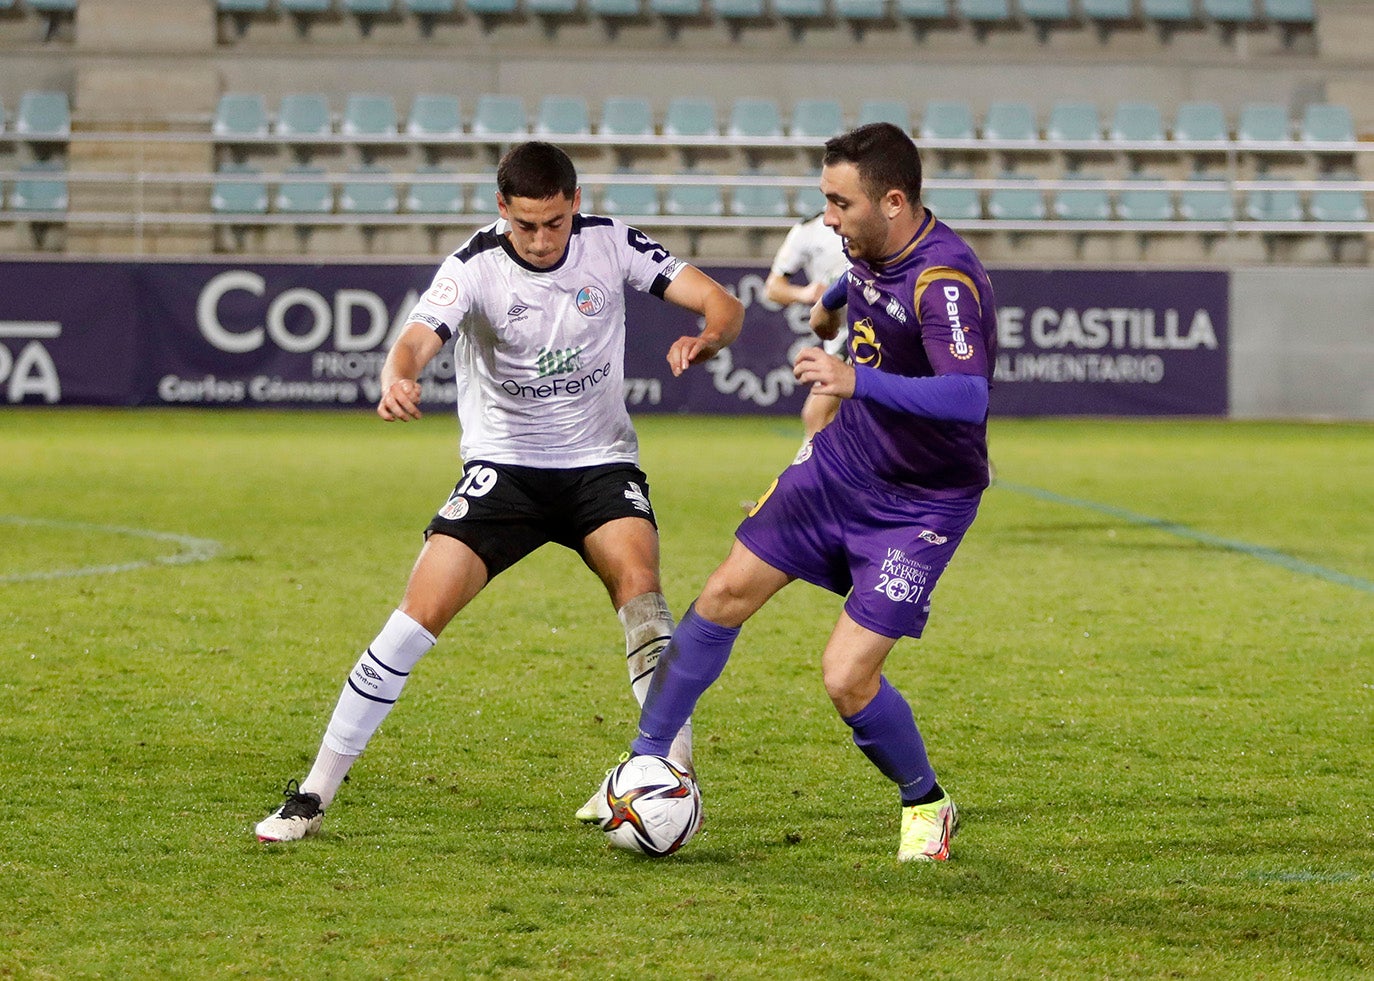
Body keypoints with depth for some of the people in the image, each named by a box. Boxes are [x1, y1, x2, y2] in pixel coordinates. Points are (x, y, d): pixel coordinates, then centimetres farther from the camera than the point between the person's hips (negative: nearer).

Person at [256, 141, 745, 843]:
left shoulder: (610, 244, -8)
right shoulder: (475, 266, -14)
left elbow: (721, 305, -7)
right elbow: (417, 338, -31)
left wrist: (704, 340, -32)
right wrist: (397, 379, -56)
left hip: (601, 463, 1)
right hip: (503, 463, -1)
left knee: (638, 582, -28)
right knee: (422, 612, -13)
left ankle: (675, 771, -23)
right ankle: (313, 796, -5)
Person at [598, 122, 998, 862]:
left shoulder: (945, 281, -31)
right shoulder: (870, 247, -6)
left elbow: (967, 396, -46)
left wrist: (858, 381, -56)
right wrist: (832, 303, 42)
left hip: (921, 505, -8)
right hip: (841, 462, 8)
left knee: (848, 680, -12)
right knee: (727, 594, 6)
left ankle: (926, 806, 16)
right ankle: (648, 760, 22)